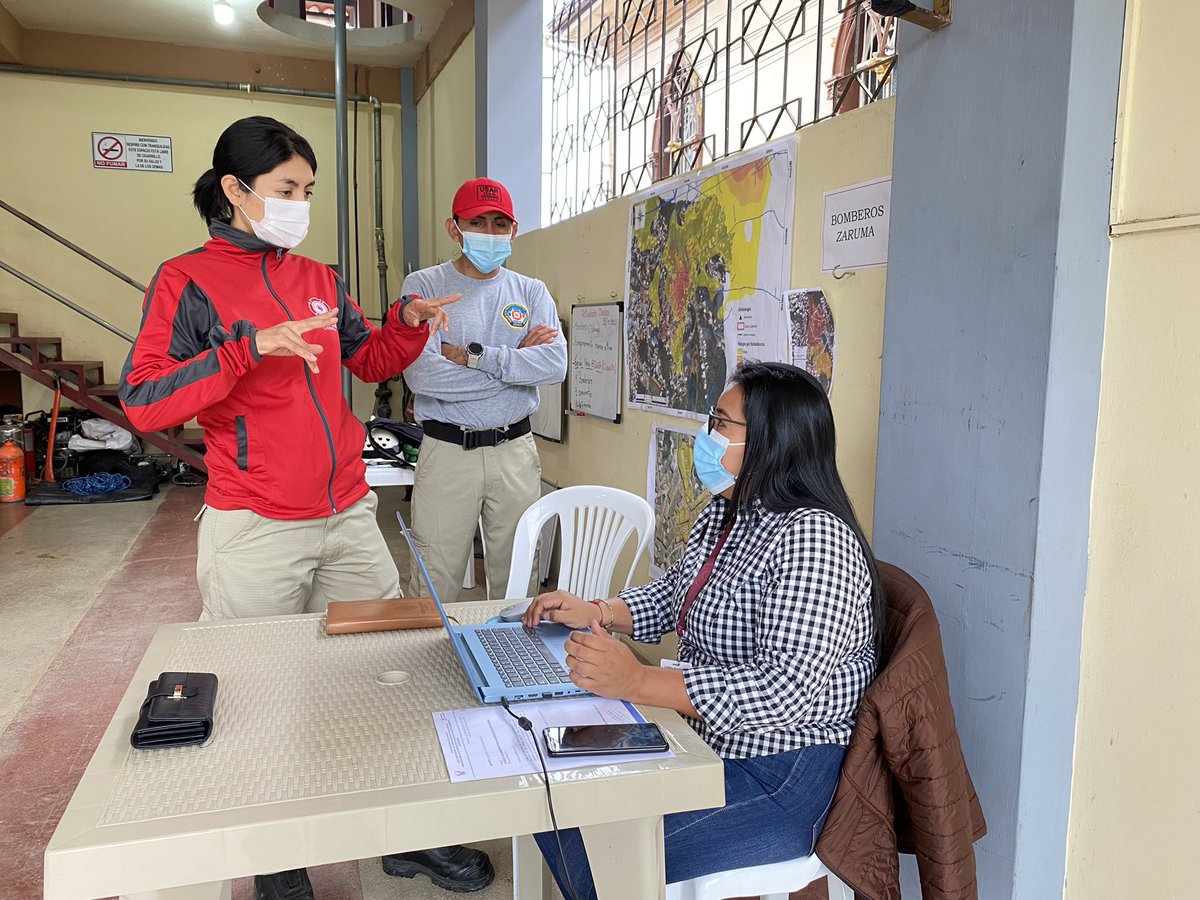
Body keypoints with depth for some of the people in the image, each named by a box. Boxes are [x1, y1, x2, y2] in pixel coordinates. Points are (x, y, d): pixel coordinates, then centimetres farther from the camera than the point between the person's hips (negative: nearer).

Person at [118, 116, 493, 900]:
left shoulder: (319, 278, 12)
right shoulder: (188, 280, -4)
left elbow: (370, 362, 22)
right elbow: (142, 402, -13)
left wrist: (408, 326, 1)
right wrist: (251, 347, -23)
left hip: (350, 517, 6)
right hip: (257, 532, -5)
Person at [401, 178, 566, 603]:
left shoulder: (532, 292, 10)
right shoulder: (424, 287, 0)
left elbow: (555, 364, -7)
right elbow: (421, 373, -16)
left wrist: (469, 354, -13)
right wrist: (516, 358, -7)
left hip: (515, 452, 3)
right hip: (447, 452, -3)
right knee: (434, 588, 1)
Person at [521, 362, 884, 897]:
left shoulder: (814, 539, -24)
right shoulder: (725, 514, 6)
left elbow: (786, 691, -32)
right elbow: (673, 597, 21)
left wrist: (638, 682, -35)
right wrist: (595, 613, 3)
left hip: (778, 778, -9)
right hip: (702, 744, 9)